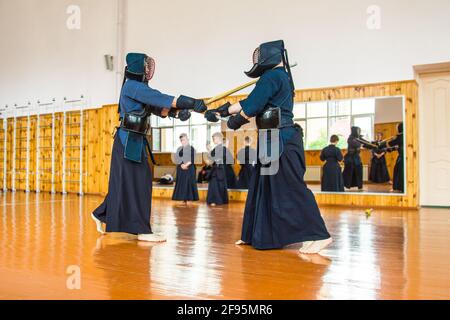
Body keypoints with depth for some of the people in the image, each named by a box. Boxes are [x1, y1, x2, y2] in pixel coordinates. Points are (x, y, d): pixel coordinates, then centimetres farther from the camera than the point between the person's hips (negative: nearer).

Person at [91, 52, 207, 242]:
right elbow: (161, 98, -19)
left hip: (136, 141, 9)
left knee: (133, 182, 14)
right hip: (128, 141, -9)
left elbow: (160, 108, 10)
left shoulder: (140, 88, 18)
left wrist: (177, 111, -9)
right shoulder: (132, 86, -11)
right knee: (133, 183, -7)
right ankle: (142, 230, -2)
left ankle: (101, 214, 29)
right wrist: (191, 103, -22)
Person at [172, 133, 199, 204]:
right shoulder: (179, 149, 14)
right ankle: (183, 199, 8)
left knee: (189, 183, -6)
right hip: (180, 169, 5)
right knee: (181, 183, 3)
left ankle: (189, 199, -3)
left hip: (189, 168, -5)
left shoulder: (191, 148, -2)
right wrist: (181, 165, -10)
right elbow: (177, 158, 5)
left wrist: (186, 165, -17)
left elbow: (192, 160, -9)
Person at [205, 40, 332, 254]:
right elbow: (249, 102, 20)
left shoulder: (272, 77, -11)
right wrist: (221, 111, 18)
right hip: (274, 142, 11)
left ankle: (319, 236, -4)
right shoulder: (281, 78, 20)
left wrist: (235, 120, 3)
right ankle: (253, 234, 24)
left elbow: (251, 105, -15)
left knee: (291, 189, -9)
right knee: (261, 187, 14)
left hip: (281, 141, -11)